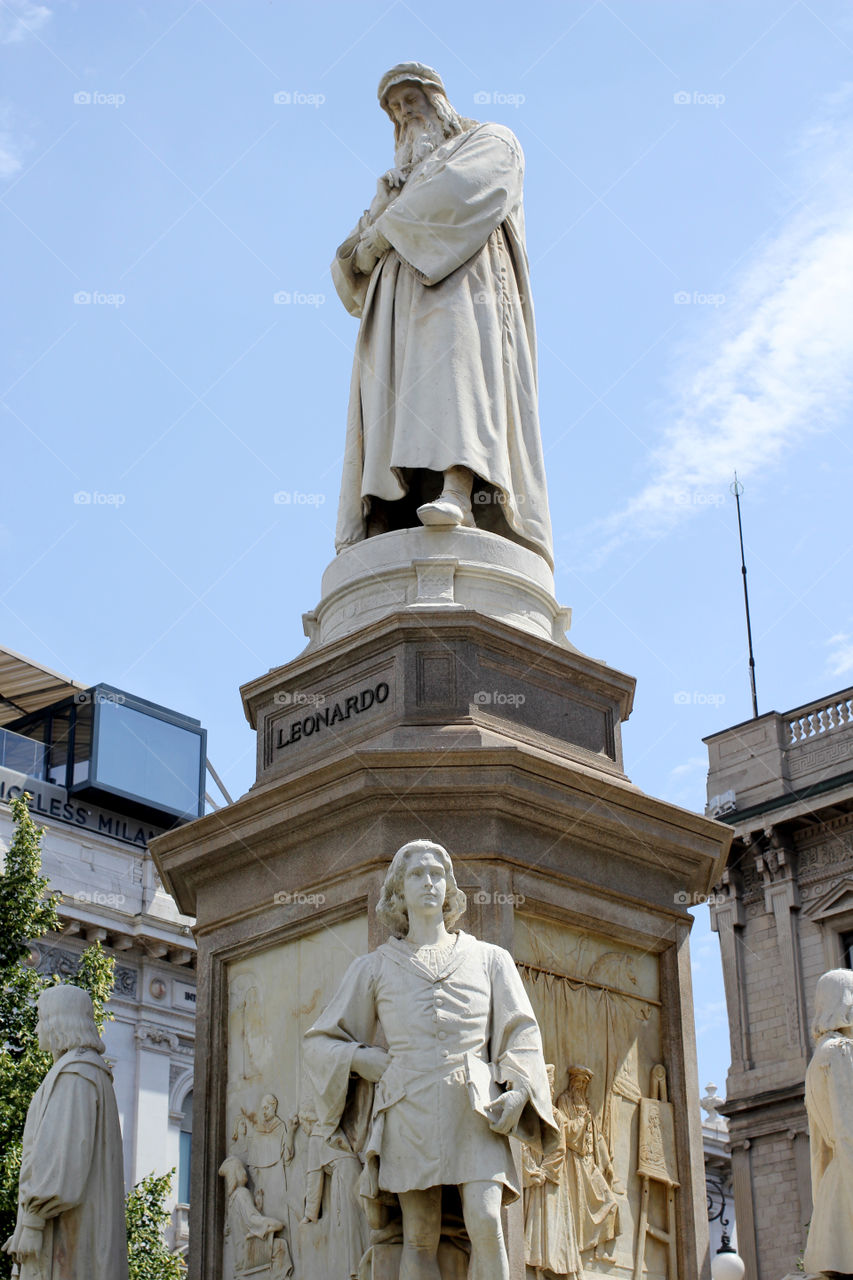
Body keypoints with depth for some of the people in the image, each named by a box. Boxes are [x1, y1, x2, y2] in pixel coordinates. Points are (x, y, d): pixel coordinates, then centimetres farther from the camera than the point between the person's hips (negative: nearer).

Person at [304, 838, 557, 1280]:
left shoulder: (489, 958, 19)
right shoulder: (374, 967, 17)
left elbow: (521, 1032, 13)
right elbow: (322, 1041, 19)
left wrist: (518, 1089, -5)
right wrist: (363, 1060, 0)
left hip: (475, 1107, 0)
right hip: (409, 1107, 0)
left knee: (485, 1223, -19)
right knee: (420, 1239, -8)